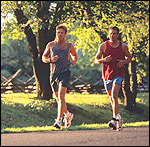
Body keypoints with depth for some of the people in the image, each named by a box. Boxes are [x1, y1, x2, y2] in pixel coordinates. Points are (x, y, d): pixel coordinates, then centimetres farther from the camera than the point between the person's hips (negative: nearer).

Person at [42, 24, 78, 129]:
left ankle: (59, 120, -20)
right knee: (58, 99, 11)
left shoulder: (69, 46, 2)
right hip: (53, 74, 3)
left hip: (65, 73, -3)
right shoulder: (51, 45, 3)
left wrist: (74, 61, 0)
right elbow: (44, 57, 12)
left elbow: (75, 56, 22)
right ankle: (68, 115, 35)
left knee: (61, 96, -19)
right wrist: (51, 60, -9)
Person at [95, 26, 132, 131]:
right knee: (111, 98, 10)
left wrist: (124, 61, -6)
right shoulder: (103, 46, 1)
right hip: (107, 74, 3)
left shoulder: (123, 46, 2)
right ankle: (119, 119, 27)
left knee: (114, 94, -21)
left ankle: (115, 119, -26)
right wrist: (103, 60, -17)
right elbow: (96, 60, 5)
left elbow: (129, 57, 16)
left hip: (119, 74, -3)